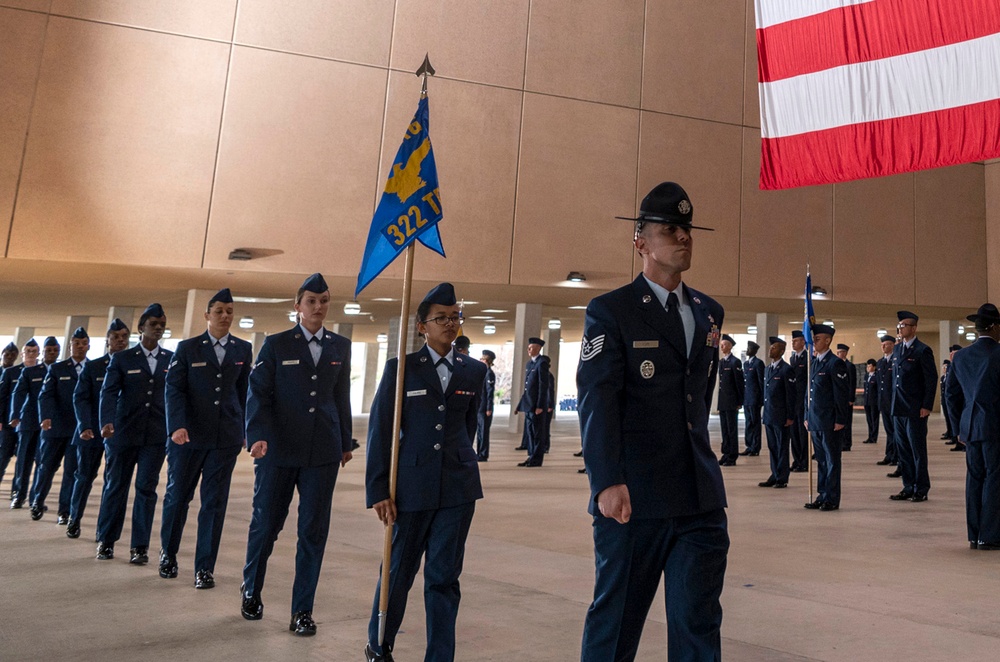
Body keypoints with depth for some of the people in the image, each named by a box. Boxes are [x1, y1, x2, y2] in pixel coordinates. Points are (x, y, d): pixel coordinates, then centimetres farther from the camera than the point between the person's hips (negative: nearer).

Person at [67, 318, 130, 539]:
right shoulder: (92, 366, 5)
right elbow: (80, 398, -1)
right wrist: (86, 426, -14)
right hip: (92, 431, 0)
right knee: (84, 476, 8)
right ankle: (74, 519, 25)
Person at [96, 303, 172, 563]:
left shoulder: (172, 359, 7)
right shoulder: (121, 359, 3)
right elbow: (109, 392, -7)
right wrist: (107, 422, -23)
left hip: (157, 435, 1)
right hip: (124, 432, 0)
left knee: (147, 488, 1)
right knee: (116, 485, 9)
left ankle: (140, 546, 9)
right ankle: (106, 541, 24)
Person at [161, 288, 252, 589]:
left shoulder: (243, 350, 7)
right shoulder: (187, 348, 1)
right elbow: (173, 389, -5)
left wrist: (243, 429, 13)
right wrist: (177, 425, -18)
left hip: (225, 439, 1)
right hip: (188, 435, -1)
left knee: (214, 503, 2)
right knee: (177, 496, 11)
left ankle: (205, 567, 10)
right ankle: (168, 553, 33)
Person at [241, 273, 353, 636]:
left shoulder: (340, 346, 9)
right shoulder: (276, 344, 0)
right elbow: (258, 393, -5)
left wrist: (346, 442, 17)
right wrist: (258, 436, -19)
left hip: (323, 453, 2)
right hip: (279, 450, -2)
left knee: (314, 531, 3)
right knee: (265, 524, 10)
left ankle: (302, 611, 15)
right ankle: (251, 591, 36)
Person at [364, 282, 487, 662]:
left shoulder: (474, 372, 6)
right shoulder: (400, 367, -3)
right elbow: (380, 429, -4)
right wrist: (378, 489, -7)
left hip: (459, 486, 2)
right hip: (412, 484, -1)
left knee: (445, 577, 6)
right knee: (399, 569, 13)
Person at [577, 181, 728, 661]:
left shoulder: (710, 312, 13)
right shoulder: (610, 311, -5)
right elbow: (597, 402, -17)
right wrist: (607, 482, -28)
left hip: (701, 496, 5)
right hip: (634, 496, -5)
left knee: (699, 623, 10)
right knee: (615, 620, 10)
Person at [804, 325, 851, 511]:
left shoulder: (835, 363, -10)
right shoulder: (814, 363, 15)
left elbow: (842, 394, -13)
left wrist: (840, 420, -15)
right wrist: (807, 417, 16)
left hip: (829, 421, -8)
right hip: (816, 421, 8)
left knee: (832, 460, 1)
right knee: (821, 460, 13)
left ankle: (832, 499, 8)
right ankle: (822, 496, 19)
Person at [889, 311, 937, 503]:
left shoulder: (922, 351, -8)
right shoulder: (897, 349, 13)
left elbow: (931, 379, -10)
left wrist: (926, 406, -14)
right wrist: (894, 403, 13)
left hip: (915, 410, -7)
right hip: (898, 409, 7)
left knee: (918, 450, 1)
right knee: (903, 450, 11)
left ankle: (921, 490, 10)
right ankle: (908, 488, 18)